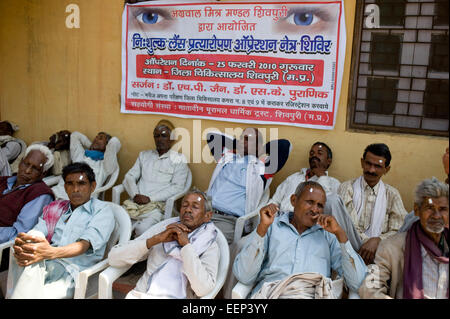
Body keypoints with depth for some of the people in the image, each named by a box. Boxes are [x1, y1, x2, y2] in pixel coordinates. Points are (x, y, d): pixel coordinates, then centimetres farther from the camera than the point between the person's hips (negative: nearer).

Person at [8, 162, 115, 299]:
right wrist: (21, 245, -19)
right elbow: (37, 232, 7)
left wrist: (51, 252, -30)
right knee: (34, 236, -28)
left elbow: (85, 244, -10)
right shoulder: (54, 208, 25)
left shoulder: (102, 210, 8)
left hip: (71, 273, -4)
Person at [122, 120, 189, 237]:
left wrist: (150, 198, -11)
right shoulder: (144, 155, 23)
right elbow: (129, 177, 16)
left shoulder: (179, 159, 7)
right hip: (135, 203, 4)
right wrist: (135, 195, -5)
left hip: (158, 206, -4)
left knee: (142, 229, -33)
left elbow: (177, 187, -3)